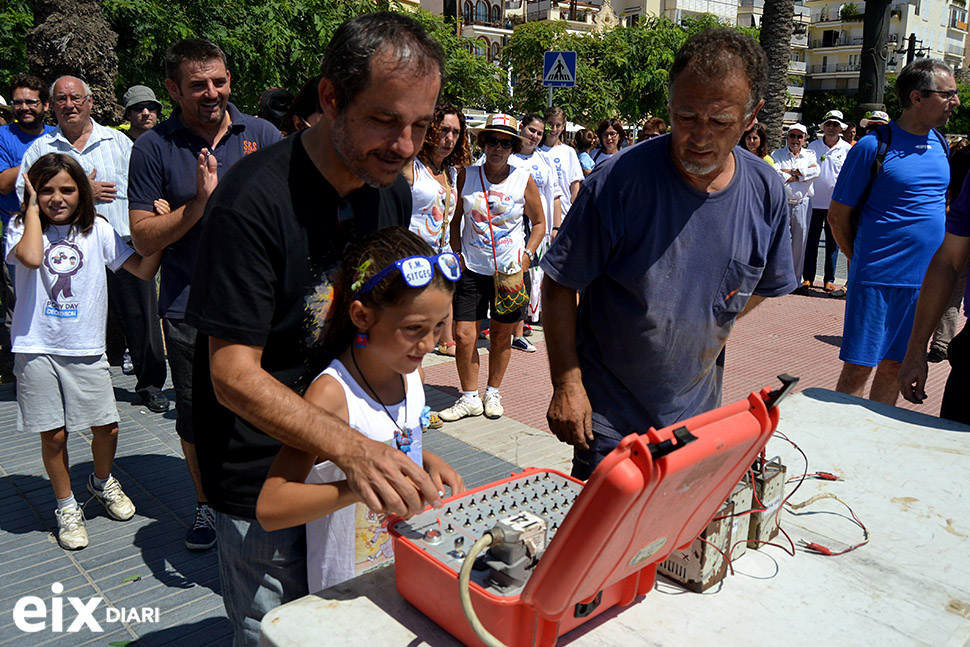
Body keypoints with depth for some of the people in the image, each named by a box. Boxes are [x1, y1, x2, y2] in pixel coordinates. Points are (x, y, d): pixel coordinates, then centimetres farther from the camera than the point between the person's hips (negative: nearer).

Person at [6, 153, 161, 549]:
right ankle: (66, 505, 26)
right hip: (37, 349, -1)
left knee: (106, 427, 5)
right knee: (54, 433, 6)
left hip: (86, 349, 1)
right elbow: (31, 257, -24)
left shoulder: (97, 230, 3)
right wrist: (33, 208, -12)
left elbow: (144, 270, -2)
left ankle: (102, 482, 35)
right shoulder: (22, 229, 0)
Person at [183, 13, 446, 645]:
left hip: (355, 463, 6)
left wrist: (400, 450, 5)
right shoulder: (254, 200, -24)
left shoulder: (393, 191, -2)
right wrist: (353, 448, -38)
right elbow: (234, 374, -25)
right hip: (262, 479, -6)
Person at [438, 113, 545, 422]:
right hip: (472, 268, 1)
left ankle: (492, 393, 29)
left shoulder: (523, 180, -2)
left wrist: (527, 255, -5)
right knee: (464, 336, -4)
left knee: (501, 336, 9)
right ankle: (469, 397, 15)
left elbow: (539, 222, 8)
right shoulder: (467, 175, 1)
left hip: (509, 269, 0)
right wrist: (457, 254, 2)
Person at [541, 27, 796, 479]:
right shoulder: (617, 182, -20)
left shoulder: (767, 193, -6)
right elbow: (560, 287, -14)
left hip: (698, 412, 4)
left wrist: (709, 332, 1)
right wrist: (566, 385, -17)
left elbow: (764, 284, 12)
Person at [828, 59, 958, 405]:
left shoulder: (941, 145, 10)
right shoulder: (873, 146, -10)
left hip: (925, 281, 6)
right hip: (878, 280, -6)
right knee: (858, 368, -1)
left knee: (894, 367, 13)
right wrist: (862, 261, 3)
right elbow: (838, 214, -5)